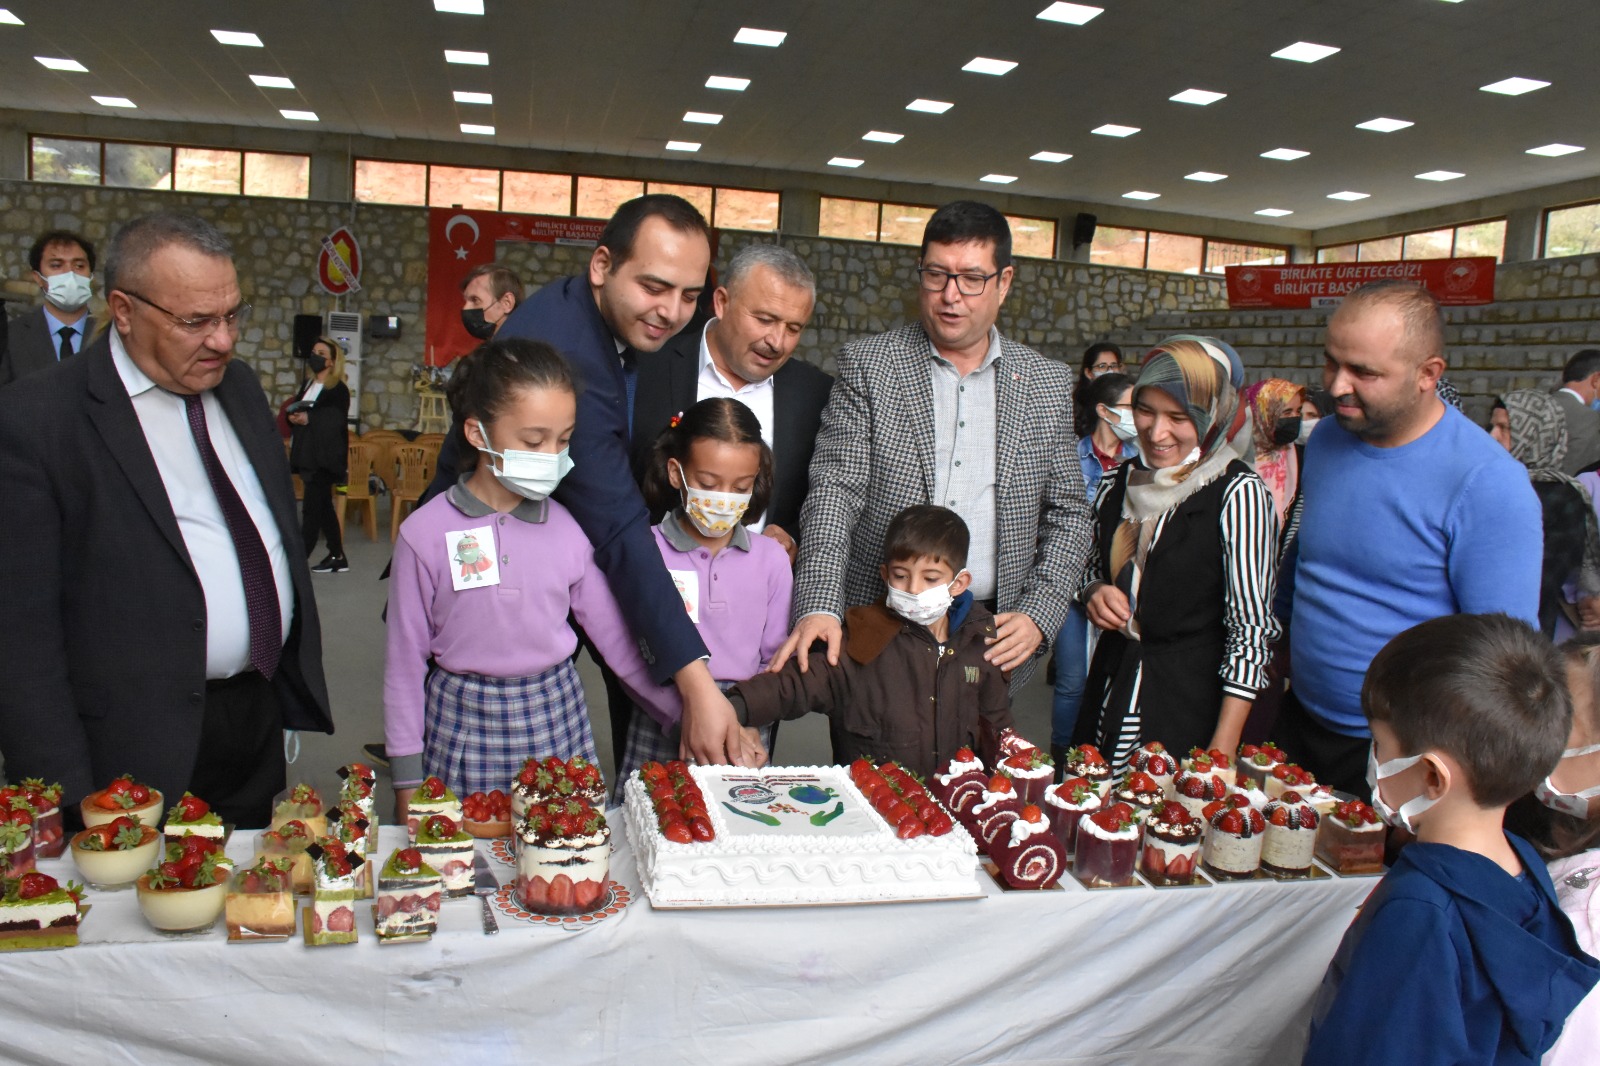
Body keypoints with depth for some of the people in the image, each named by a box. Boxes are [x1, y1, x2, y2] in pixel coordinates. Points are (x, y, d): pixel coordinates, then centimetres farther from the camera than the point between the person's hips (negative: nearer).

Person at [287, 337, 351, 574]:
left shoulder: (338, 389, -7)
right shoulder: (307, 385, 15)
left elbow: (337, 422, -16)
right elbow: (293, 412, 13)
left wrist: (309, 419, -24)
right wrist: (294, 418, -9)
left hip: (324, 458, -8)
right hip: (306, 455, 8)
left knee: (311, 507, -8)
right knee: (323, 507, 13)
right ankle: (337, 557, 21)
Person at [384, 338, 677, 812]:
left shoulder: (569, 528, -4)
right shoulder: (426, 533, -9)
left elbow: (615, 638, 3)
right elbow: (405, 662, -3)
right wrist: (408, 782, 0)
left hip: (556, 718, 2)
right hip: (463, 722, -2)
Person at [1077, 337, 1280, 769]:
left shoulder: (1237, 493, -13)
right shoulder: (1119, 484, 4)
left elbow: (1250, 627, -13)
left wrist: (1224, 745, -16)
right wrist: (1094, 592, -4)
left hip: (1194, 702, -5)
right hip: (1110, 698, 5)